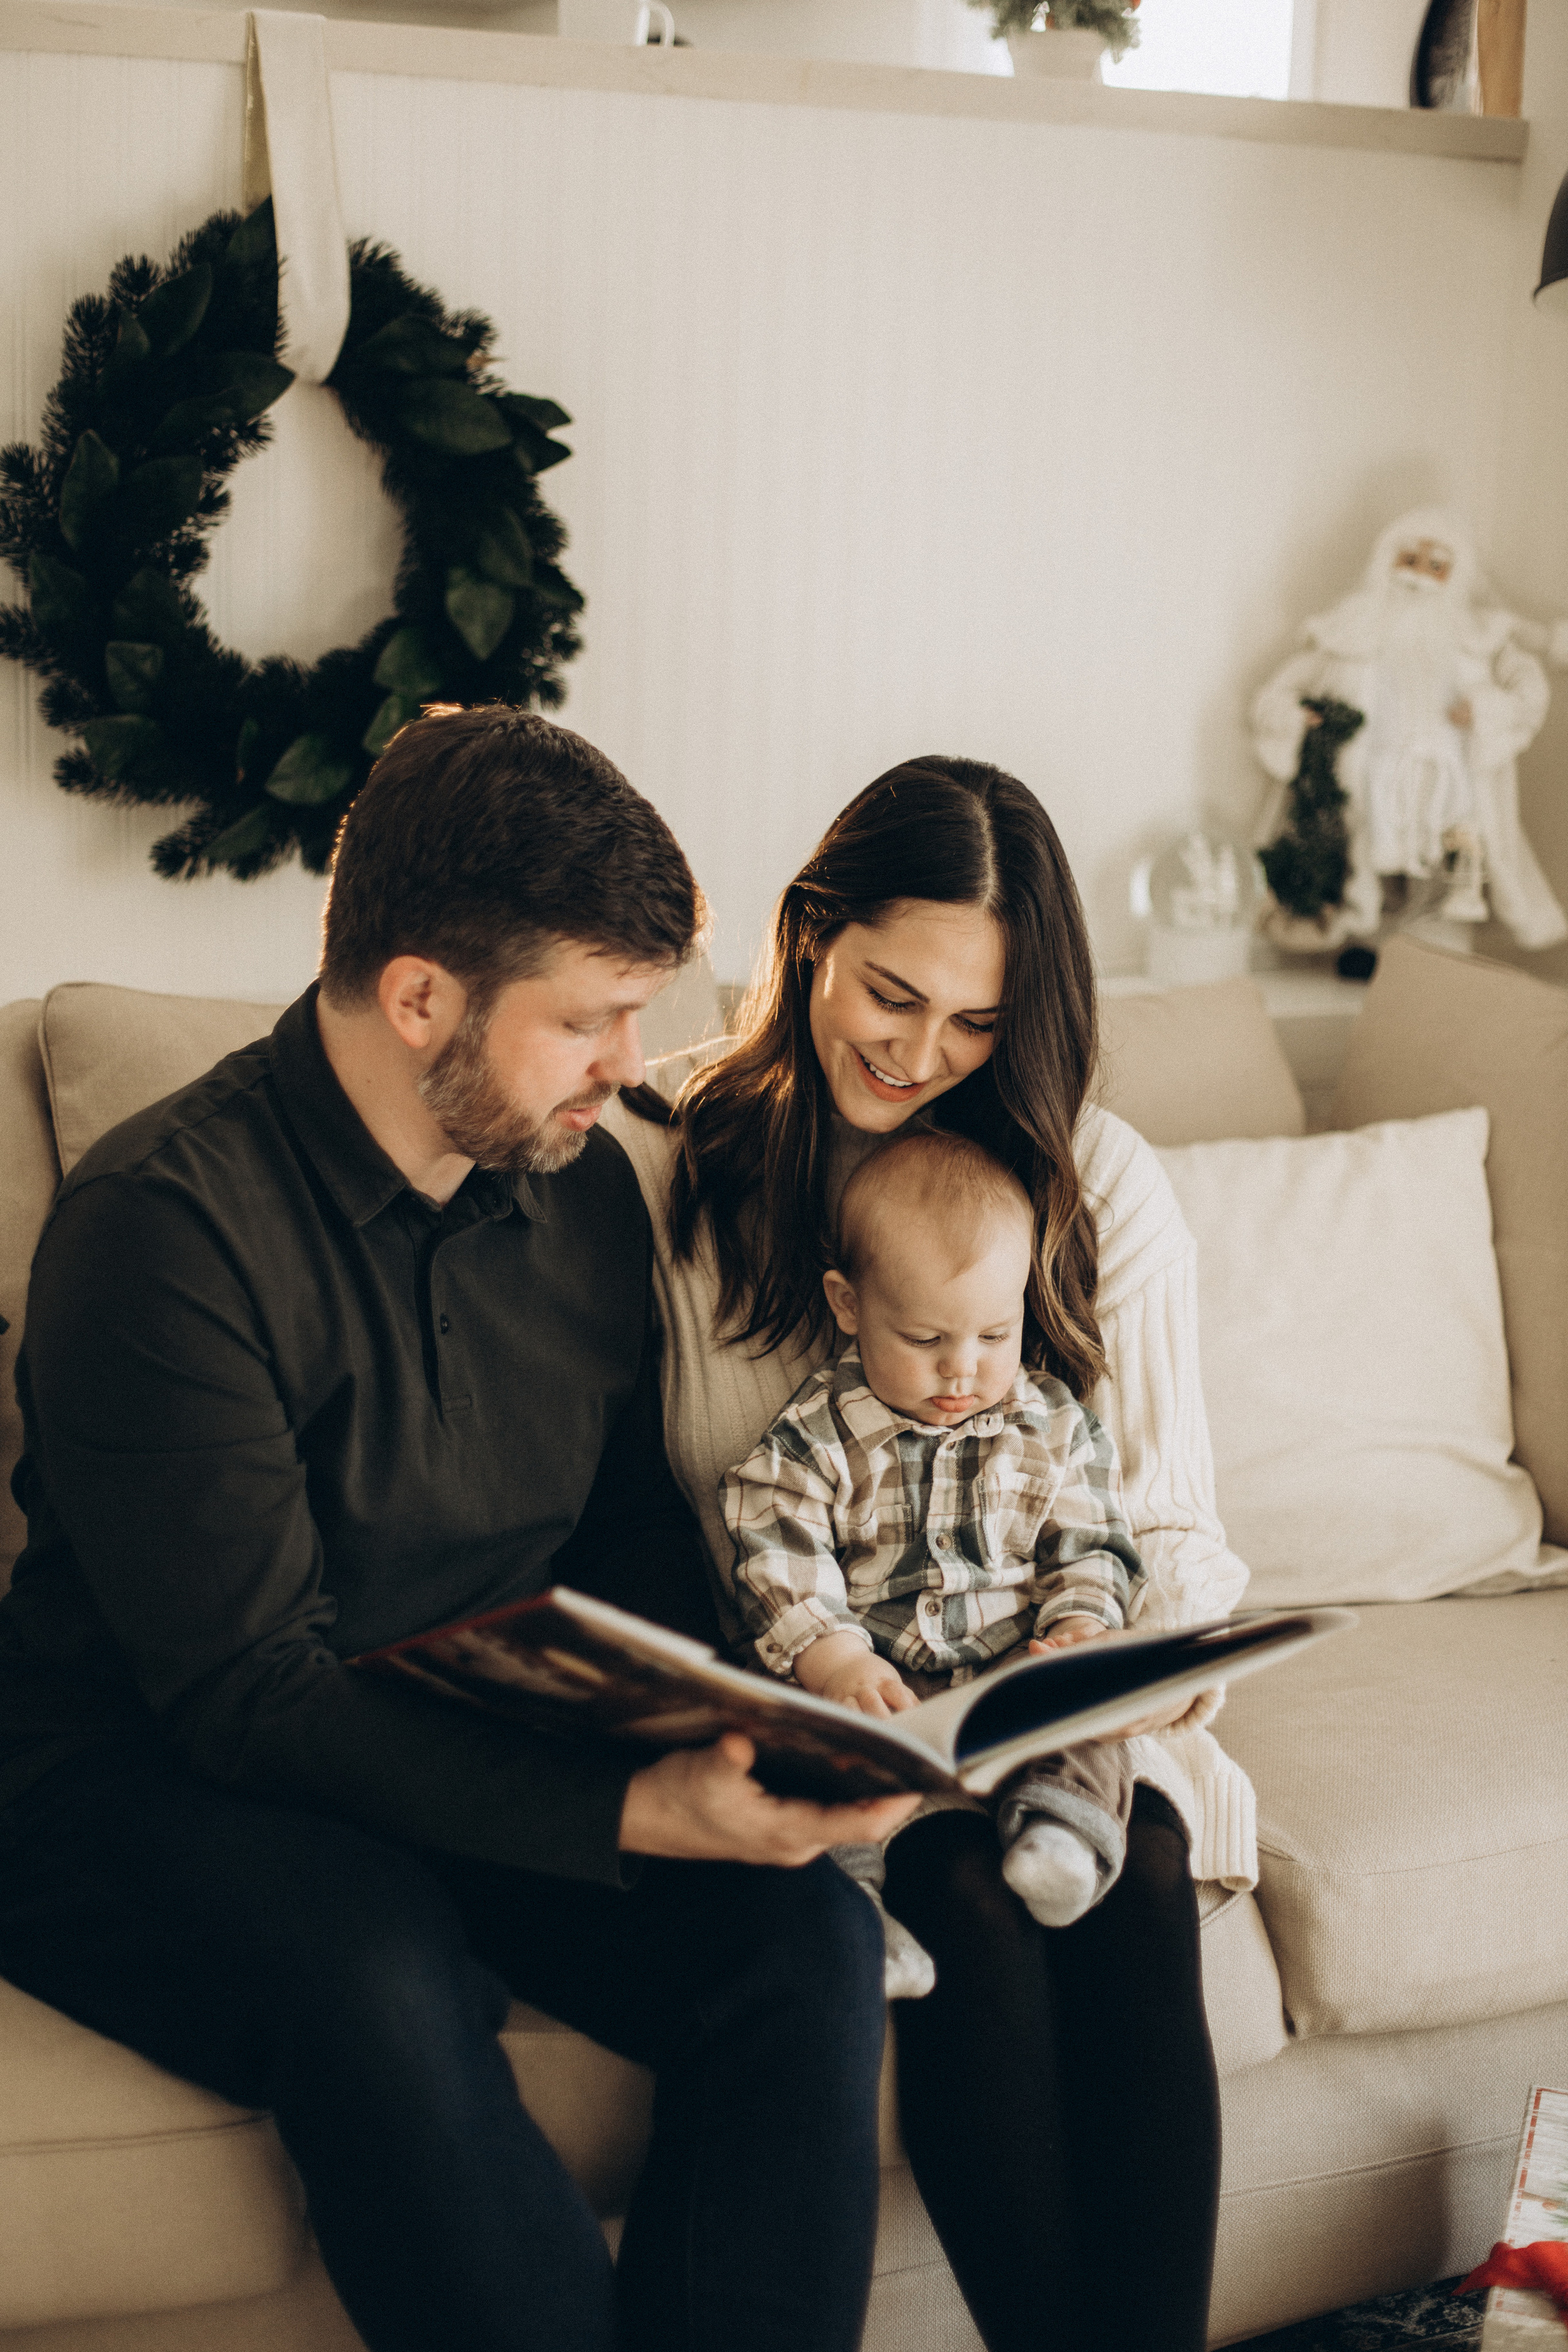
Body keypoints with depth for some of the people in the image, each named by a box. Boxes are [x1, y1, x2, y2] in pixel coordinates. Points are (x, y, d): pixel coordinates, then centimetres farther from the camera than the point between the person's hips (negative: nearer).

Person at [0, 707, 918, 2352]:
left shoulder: (585, 1187, 3)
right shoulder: (166, 1222, -19)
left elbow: (634, 1540, 14)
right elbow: (247, 1692, -23)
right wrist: (631, 1813, -32)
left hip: (492, 1759, 6)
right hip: (153, 1781, -5)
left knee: (808, 1940, -20)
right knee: (379, 1988, -36)